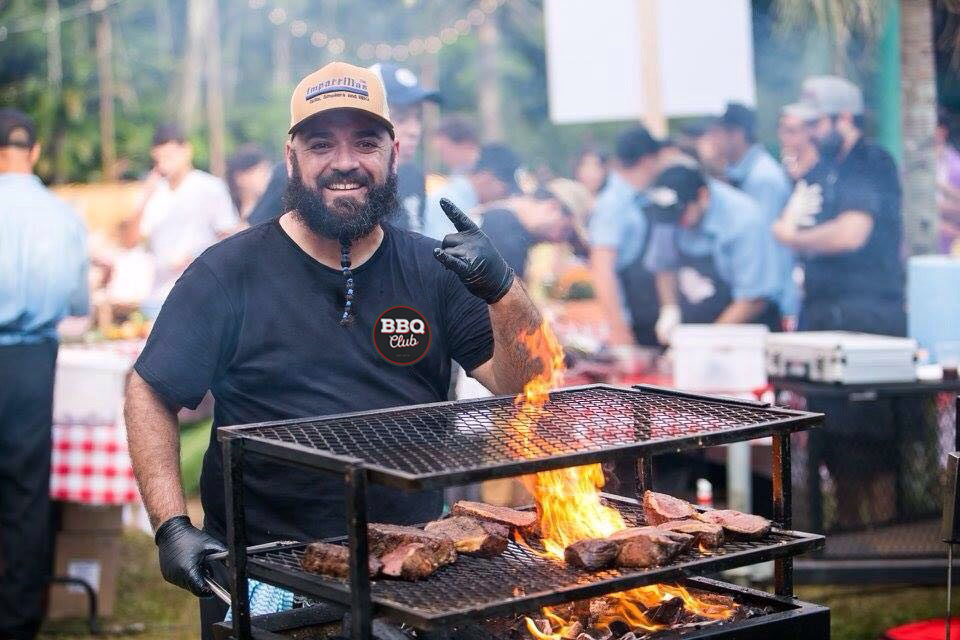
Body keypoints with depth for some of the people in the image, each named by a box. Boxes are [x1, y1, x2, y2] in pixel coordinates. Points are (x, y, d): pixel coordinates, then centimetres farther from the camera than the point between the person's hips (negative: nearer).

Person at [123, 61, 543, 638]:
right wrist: (172, 525, -14)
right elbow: (151, 398, -3)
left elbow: (523, 384, -3)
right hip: (260, 569, -2)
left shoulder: (434, 271, 3)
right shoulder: (230, 273, -5)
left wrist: (503, 287, -20)